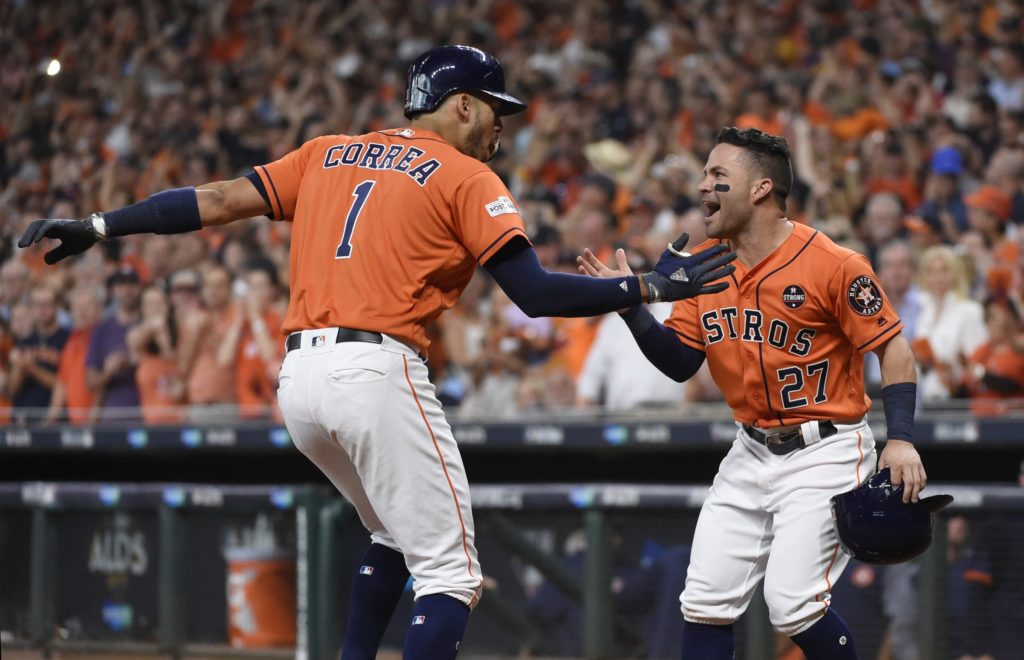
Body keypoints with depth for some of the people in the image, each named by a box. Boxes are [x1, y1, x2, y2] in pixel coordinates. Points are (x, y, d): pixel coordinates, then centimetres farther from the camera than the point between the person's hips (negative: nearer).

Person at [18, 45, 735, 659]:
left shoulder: (327, 153, 19)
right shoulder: (467, 178, 3)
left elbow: (220, 199, 11)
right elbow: (535, 293, -5)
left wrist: (99, 226, 14)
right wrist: (654, 287, 1)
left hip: (298, 381, 7)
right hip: (377, 373, -7)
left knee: (397, 533, 30)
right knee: (450, 577, -5)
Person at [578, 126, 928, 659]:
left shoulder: (831, 264, -16)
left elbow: (893, 347, -12)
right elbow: (680, 362, 6)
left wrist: (900, 439, -22)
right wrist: (630, 305, -9)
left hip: (824, 453, -6)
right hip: (751, 453, 6)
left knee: (793, 604, -17)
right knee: (706, 599, 1)